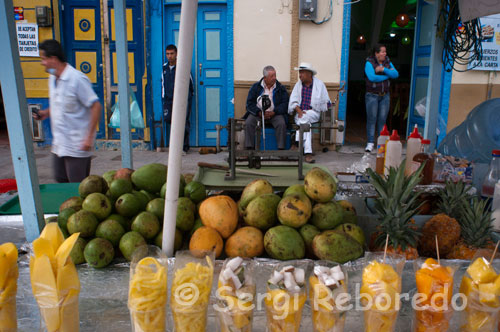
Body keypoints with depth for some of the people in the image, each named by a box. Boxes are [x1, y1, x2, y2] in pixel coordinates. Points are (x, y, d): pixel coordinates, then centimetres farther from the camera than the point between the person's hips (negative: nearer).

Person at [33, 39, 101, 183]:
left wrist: (89, 137, -21)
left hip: (77, 145, -9)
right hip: (59, 143, 9)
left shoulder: (77, 79, -17)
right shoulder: (52, 78, 10)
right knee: (60, 180, 16)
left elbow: (96, 106, -19)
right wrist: (46, 112, 6)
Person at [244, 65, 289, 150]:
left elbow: (284, 104, 0)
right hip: (258, 113, 1)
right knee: (248, 123, -26)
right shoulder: (256, 87, 9)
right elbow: (249, 103, 2)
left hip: (274, 114, 0)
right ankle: (249, 148, -19)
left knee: (281, 124, -29)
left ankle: (281, 149, -22)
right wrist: (259, 112, -15)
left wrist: (274, 112, -16)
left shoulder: (281, 88, 8)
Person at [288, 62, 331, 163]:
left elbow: (325, 102, 8)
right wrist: (299, 110, -14)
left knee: (304, 118, -36)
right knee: (306, 123, -32)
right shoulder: (298, 84, 13)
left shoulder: (319, 84, 7)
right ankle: (308, 153, -40)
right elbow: (293, 101, 7)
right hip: (300, 113, 2)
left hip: (313, 113, -2)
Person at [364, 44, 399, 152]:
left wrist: (384, 69, -16)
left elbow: (396, 74, -3)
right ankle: (370, 142, 1)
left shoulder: (387, 63, 10)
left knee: (382, 119, 3)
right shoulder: (369, 63, -4)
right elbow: (372, 77, -19)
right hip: (372, 95, -4)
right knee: (372, 118, -4)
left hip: (385, 95, 4)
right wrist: (387, 76, -7)